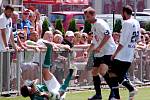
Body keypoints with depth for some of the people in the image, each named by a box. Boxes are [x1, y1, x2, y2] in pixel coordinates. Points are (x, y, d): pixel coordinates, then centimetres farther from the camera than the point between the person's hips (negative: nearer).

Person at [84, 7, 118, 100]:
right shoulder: (93, 26, 17)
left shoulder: (100, 23, -13)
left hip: (108, 51, -10)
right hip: (99, 53, 10)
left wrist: (98, 48, -25)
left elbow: (107, 35, -25)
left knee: (102, 71, -22)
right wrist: (88, 51, 25)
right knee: (94, 71, 8)